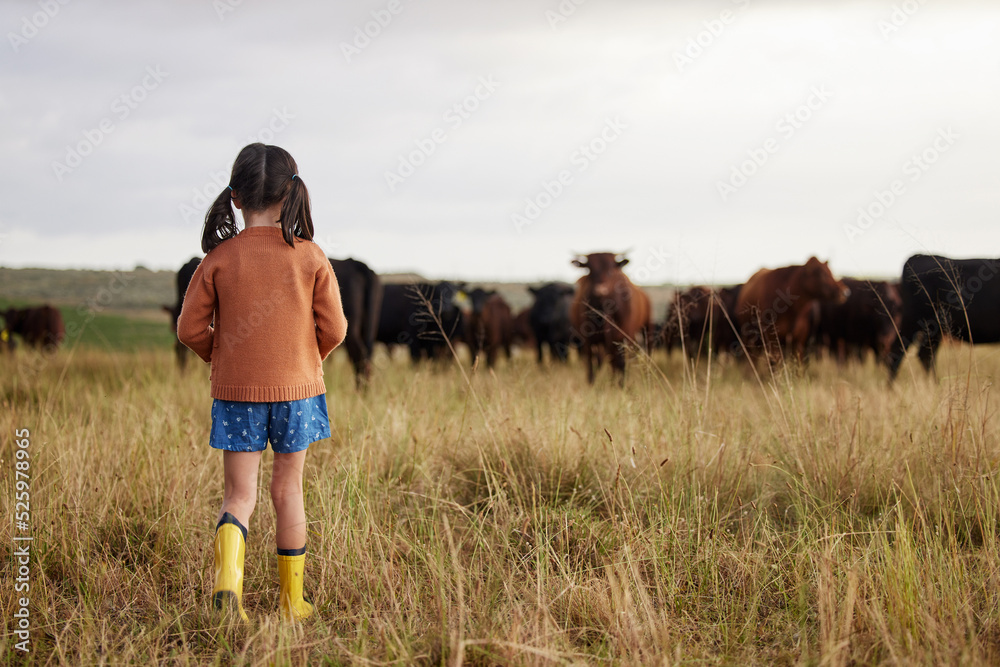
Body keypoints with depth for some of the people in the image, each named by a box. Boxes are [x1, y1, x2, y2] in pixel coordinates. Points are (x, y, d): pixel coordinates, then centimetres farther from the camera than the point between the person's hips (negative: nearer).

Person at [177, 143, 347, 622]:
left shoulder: (219, 258, -6)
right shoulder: (310, 257, -6)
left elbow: (191, 329, -3)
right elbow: (334, 329, -4)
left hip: (235, 390, 0)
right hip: (297, 388, 0)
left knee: (239, 494, 7)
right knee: (287, 489, 13)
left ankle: (228, 571, -21)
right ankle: (292, 600, 21)